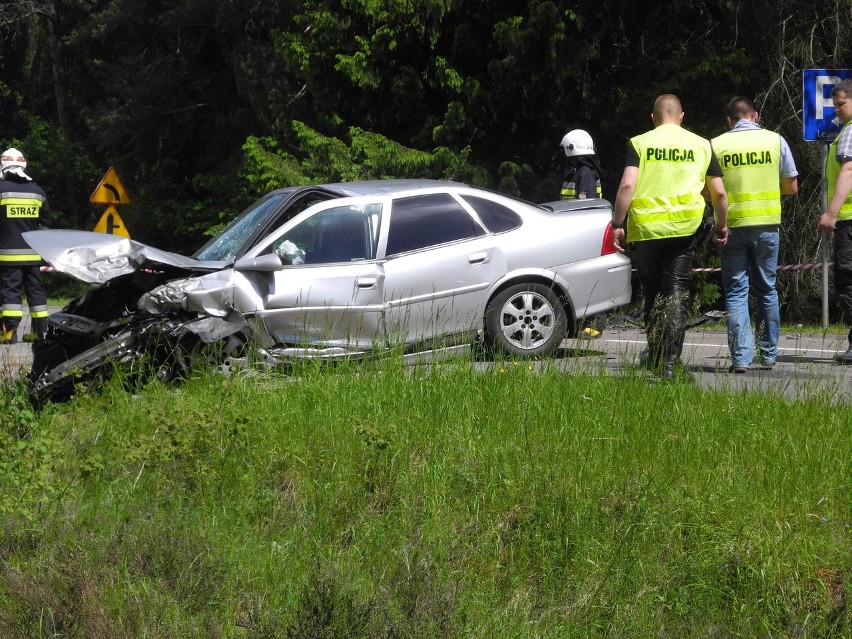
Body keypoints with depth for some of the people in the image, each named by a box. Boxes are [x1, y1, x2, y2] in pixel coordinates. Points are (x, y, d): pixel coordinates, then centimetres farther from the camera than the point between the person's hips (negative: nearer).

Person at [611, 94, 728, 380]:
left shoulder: (639, 144, 3)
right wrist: (722, 225, 24)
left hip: (645, 228, 0)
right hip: (685, 228, 0)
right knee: (676, 292, 0)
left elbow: (627, 186, -9)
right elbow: (719, 193, 10)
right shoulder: (701, 145, 9)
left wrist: (617, 224, -4)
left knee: (652, 294, 12)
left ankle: (655, 357, 19)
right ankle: (669, 361, -13)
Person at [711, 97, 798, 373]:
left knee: (735, 291, 3)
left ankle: (741, 357, -6)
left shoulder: (716, 145, -3)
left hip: (731, 224, -1)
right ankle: (769, 355, 20)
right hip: (767, 224, 1)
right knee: (766, 289, 14)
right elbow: (791, 187, 6)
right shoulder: (775, 141, 1)